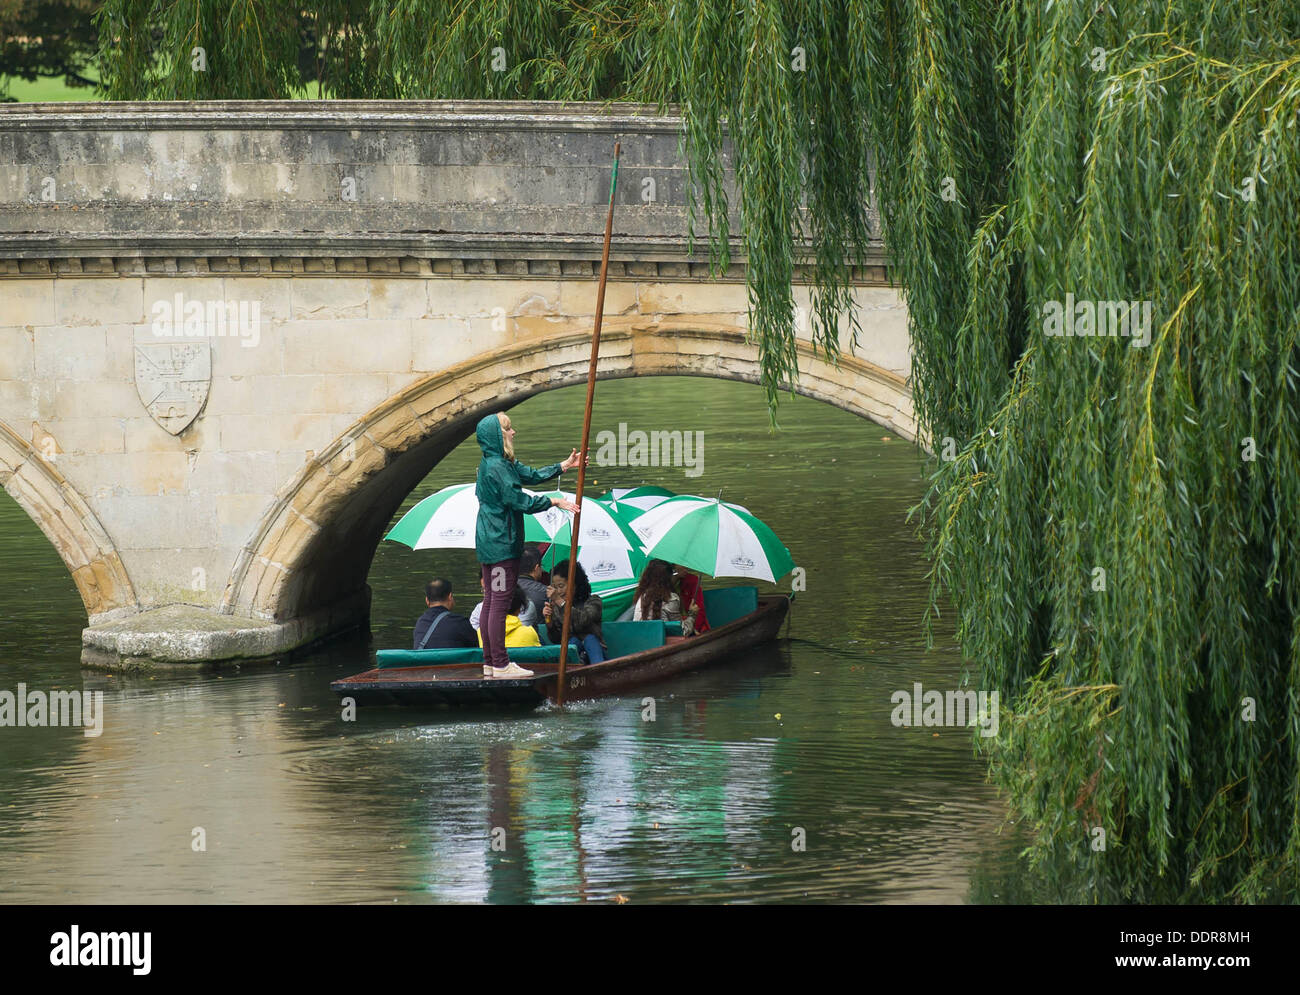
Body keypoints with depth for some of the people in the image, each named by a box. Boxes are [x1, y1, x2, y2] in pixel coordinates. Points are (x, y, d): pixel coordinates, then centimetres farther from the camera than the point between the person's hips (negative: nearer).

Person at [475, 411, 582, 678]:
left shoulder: (504, 463, 12)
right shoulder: (495, 467, -19)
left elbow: (531, 476, 21)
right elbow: (518, 500, -20)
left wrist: (565, 466, 21)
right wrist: (554, 501, -11)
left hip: (489, 543, 11)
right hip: (501, 544, -11)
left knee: (491, 603, 12)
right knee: (499, 603, -7)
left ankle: (490, 662, 16)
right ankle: (500, 665, -5)